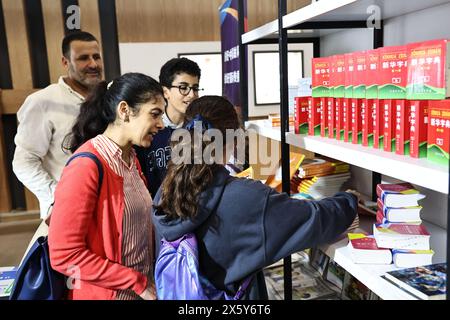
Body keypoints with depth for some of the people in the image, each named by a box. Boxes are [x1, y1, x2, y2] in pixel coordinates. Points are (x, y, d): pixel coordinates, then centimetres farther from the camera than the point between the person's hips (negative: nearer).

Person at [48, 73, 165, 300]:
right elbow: (64, 255, -22)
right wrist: (139, 283, -18)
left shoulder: (131, 158, 4)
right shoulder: (87, 166, -21)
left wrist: (146, 282, 2)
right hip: (106, 293, -7)